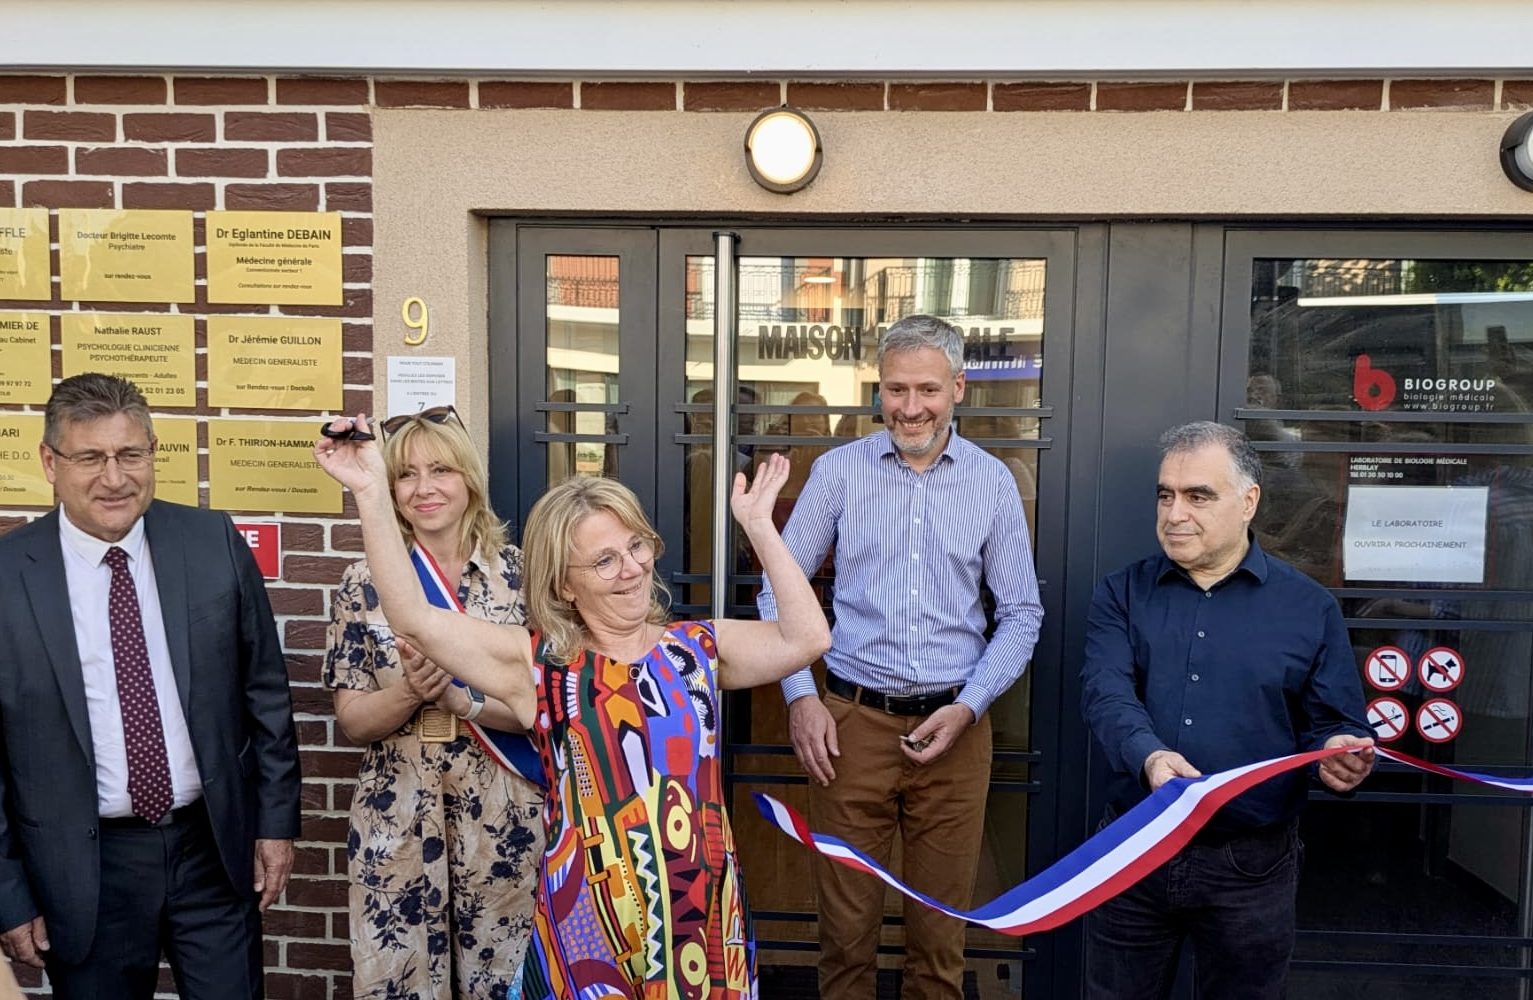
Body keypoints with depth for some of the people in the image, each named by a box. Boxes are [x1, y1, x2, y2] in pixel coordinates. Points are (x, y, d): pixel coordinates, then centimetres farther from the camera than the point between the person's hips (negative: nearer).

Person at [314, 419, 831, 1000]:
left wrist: (759, 526, -3)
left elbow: (806, 638, -7)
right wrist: (372, 494, -13)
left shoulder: (700, 648, 5)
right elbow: (414, 621, -9)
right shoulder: (540, 665, -1)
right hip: (589, 931, -2)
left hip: (704, 915, 2)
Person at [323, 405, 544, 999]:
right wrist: (410, 691, -20)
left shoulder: (519, 572, -4)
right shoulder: (364, 582, 0)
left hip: (503, 818, 0)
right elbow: (353, 722, -1)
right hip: (396, 821, 1)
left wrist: (463, 699, -20)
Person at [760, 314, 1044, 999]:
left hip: (953, 725, 1)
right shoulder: (838, 471, -1)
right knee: (845, 923, 10)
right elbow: (779, 589, 4)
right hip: (851, 721, 0)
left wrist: (969, 705, -6)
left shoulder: (993, 482, 1)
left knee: (940, 929, 14)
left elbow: (1022, 613, 5)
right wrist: (799, 696, -5)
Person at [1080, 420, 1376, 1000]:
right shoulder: (1121, 595, 2)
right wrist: (1148, 755, -33)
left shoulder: (1310, 608, 1)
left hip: (1251, 866, 0)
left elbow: (1336, 726, 4)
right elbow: (1106, 692, -13)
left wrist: (1339, 757, -20)